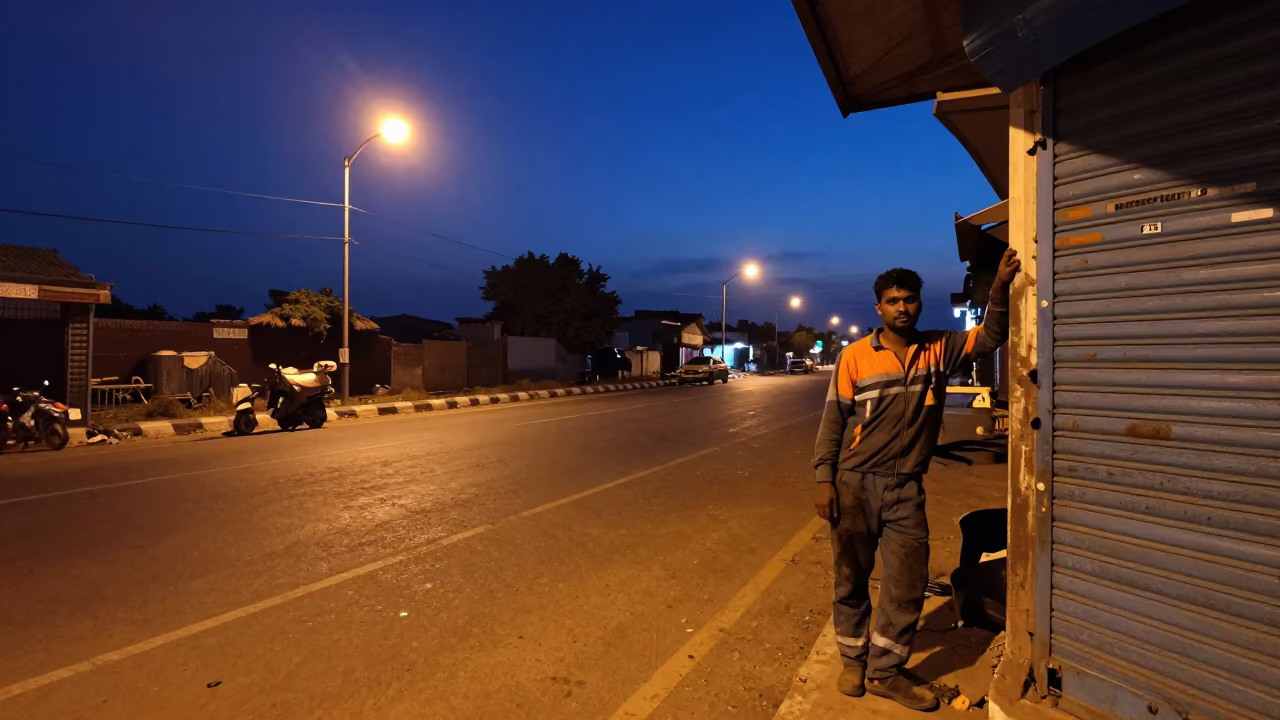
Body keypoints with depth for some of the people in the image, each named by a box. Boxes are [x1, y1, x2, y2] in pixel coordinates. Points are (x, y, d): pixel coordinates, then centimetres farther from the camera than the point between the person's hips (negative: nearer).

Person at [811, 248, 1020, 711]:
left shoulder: (939, 350, 5)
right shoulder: (854, 356, -6)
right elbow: (833, 421, -6)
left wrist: (1000, 287, -12)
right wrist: (824, 480, -10)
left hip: (906, 487, 3)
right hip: (855, 482, -2)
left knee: (908, 582, 8)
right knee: (851, 578, 12)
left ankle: (884, 672, 28)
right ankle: (853, 660, 35)